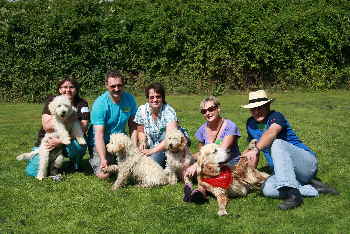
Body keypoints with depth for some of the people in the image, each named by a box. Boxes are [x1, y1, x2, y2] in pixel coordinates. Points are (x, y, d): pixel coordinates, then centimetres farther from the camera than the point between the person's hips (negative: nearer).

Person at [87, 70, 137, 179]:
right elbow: (99, 134, -27)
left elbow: (133, 126, -1)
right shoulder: (100, 104, -22)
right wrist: (103, 159, -38)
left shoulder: (129, 99, -7)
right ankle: (93, 159, 16)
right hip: (100, 143, -4)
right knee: (104, 175, -18)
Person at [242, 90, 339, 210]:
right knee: (266, 189, -25)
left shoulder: (275, 116, -10)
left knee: (277, 144, -34)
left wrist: (256, 149, -48)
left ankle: (293, 194, -41)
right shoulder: (250, 124, 11)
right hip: (287, 173, 6)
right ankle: (315, 189, -15)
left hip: (307, 163, -6)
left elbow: (271, 133, -33)